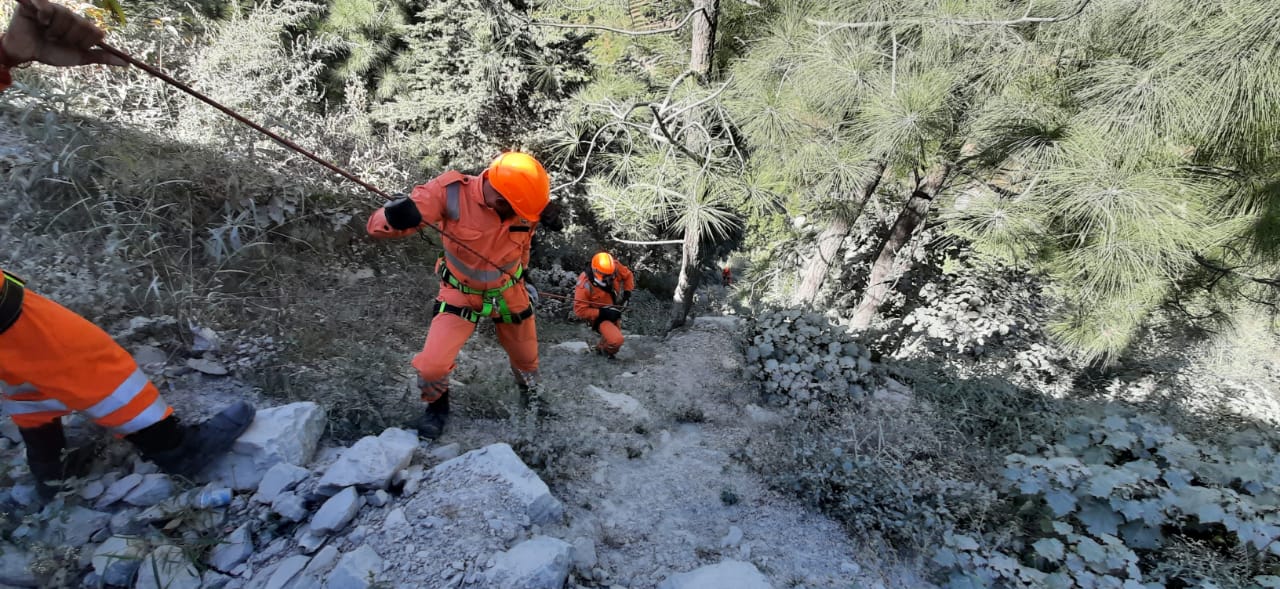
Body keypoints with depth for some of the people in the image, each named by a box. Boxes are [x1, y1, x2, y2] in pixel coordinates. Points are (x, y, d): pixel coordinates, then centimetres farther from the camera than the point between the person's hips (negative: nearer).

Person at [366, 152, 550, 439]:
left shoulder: (523, 209, -19)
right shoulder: (451, 191, -31)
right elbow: (377, 225, -33)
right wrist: (395, 217, -56)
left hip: (510, 292, 3)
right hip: (460, 293, -2)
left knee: (526, 357, 19)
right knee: (432, 366, -15)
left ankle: (529, 387, 58)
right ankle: (437, 404, 22)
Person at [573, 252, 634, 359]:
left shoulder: (615, 267, -22)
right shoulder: (585, 285, -34)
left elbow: (628, 275, 1)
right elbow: (580, 311, -27)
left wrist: (627, 292, -11)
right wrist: (602, 313, -32)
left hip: (615, 312, 6)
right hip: (599, 317, -6)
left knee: (615, 334, 27)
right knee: (616, 340, -26)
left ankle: (600, 347, 59)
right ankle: (606, 350, 9)